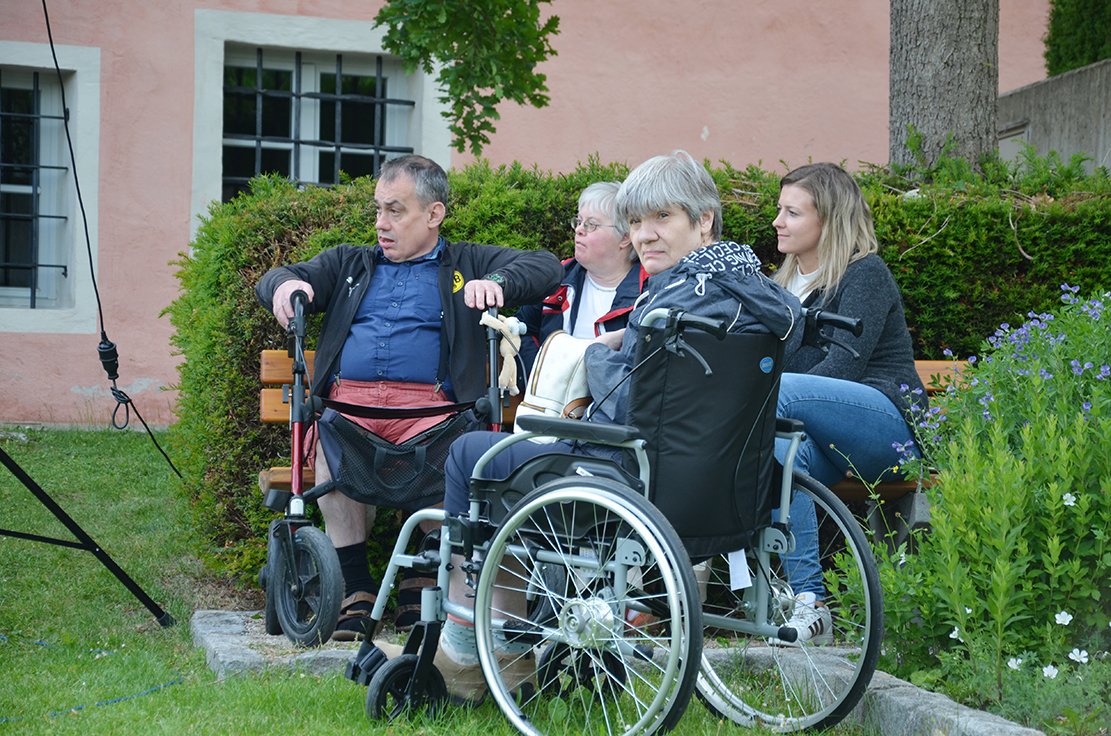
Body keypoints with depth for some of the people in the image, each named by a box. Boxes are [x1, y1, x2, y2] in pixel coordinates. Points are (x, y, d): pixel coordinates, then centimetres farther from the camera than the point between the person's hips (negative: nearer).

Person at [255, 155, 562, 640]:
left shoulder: (466, 265, 22)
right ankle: (357, 591, -21)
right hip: (347, 399, 2)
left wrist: (496, 282, -11)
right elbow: (272, 282, 22)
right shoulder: (349, 264, 31)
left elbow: (546, 267, 10)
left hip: (427, 401, -2)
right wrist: (286, 284, -4)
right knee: (330, 454, -33)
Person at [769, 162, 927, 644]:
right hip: (830, 445, 6)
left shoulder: (865, 274, -2)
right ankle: (807, 604, -39)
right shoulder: (782, 285, 22)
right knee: (782, 447, -32)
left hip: (889, 421, -5)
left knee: (780, 390, -31)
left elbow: (844, 365, -14)